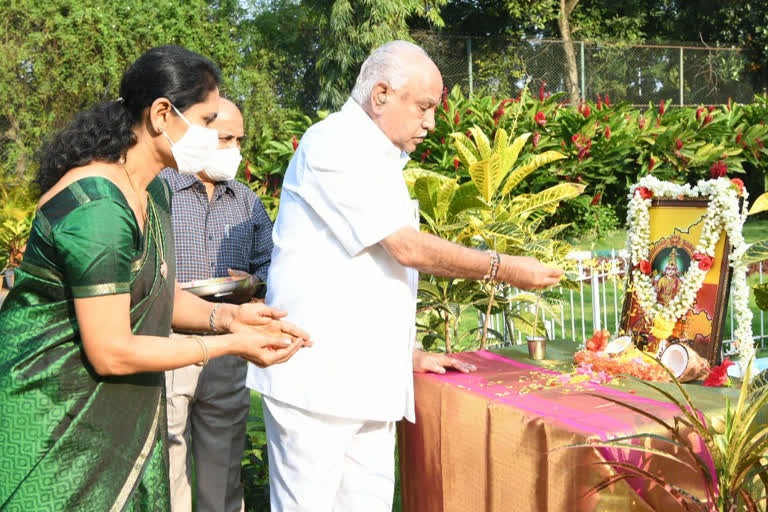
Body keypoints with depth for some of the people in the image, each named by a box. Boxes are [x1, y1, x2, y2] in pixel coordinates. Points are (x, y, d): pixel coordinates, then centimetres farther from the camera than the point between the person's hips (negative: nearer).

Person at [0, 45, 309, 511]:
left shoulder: (156, 193, 7)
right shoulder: (98, 209, -24)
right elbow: (110, 353, -23)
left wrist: (226, 316, -4)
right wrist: (229, 345, -15)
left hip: (121, 411, 9)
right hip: (56, 416, -9)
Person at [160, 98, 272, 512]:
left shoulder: (248, 203, 17)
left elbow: (268, 263, 16)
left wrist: (254, 281, -6)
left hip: (228, 350, 5)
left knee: (223, 470, 10)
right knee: (164, 467, -3)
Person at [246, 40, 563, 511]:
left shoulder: (377, 158, 18)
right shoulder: (335, 145, -11)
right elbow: (408, 247, -16)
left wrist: (408, 354, 19)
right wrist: (504, 269, -10)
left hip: (368, 379, 9)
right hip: (317, 378, -9)